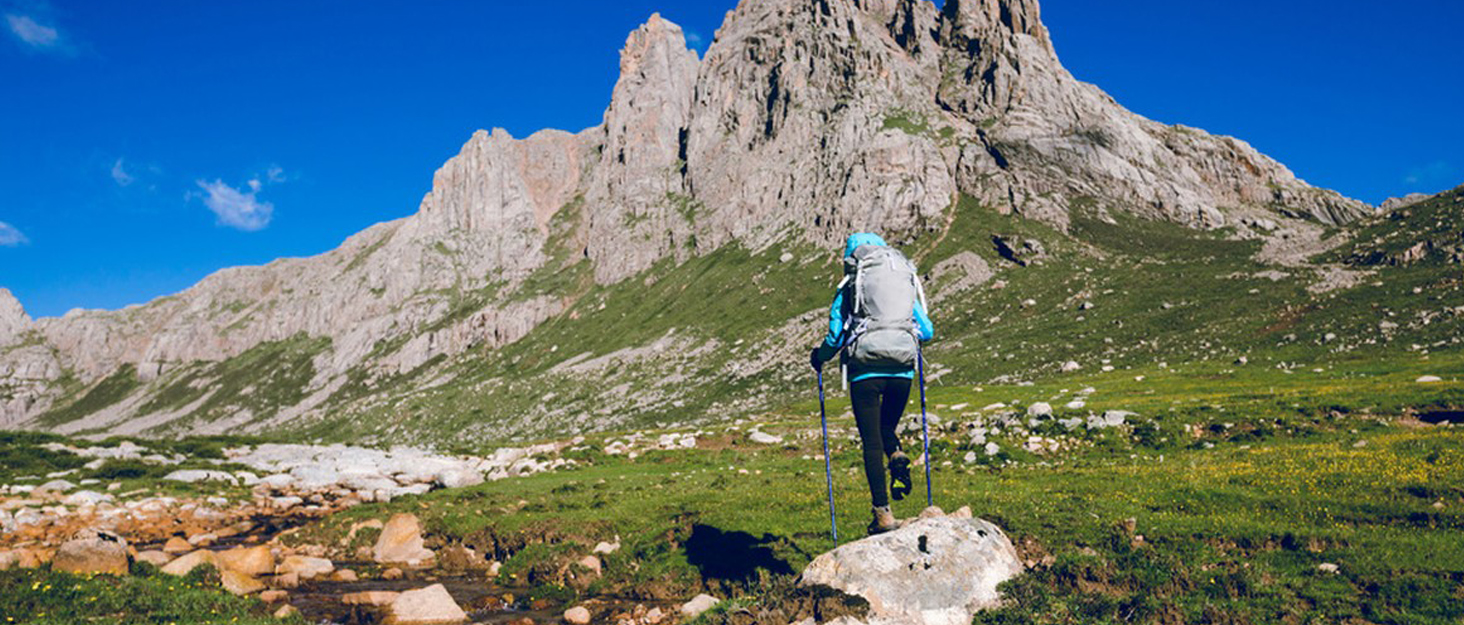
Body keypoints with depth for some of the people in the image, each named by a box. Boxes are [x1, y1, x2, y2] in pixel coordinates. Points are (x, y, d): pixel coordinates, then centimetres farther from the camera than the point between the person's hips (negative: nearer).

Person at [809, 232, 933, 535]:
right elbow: (927, 331, 21)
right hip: (903, 368, 3)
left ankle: (883, 514, 1)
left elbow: (835, 337, 5)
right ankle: (897, 456, -9)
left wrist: (818, 357, 25)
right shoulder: (907, 283, 18)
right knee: (887, 427, 25)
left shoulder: (848, 288, 8)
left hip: (867, 368, -3)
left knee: (871, 441, 4)